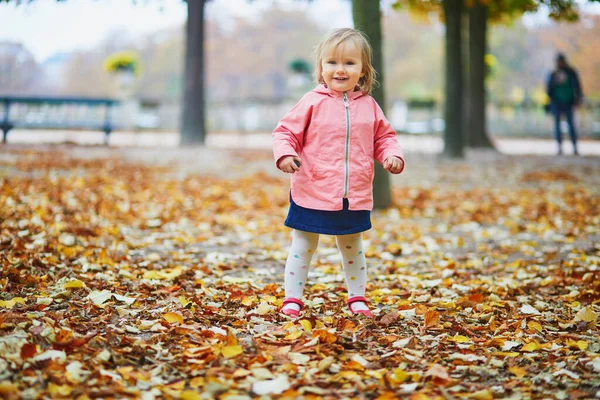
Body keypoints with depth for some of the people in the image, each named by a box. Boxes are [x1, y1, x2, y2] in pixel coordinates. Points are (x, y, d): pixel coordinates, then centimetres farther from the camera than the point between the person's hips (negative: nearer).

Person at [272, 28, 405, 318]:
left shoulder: (369, 106, 2)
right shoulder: (313, 103, -8)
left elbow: (384, 137, 12)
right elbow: (286, 132, -5)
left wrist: (392, 156, -7)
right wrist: (285, 154, -23)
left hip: (355, 197, 3)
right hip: (313, 194, -3)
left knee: (352, 249, 20)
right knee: (302, 248, 7)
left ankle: (357, 298, 35)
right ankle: (292, 299, 19)